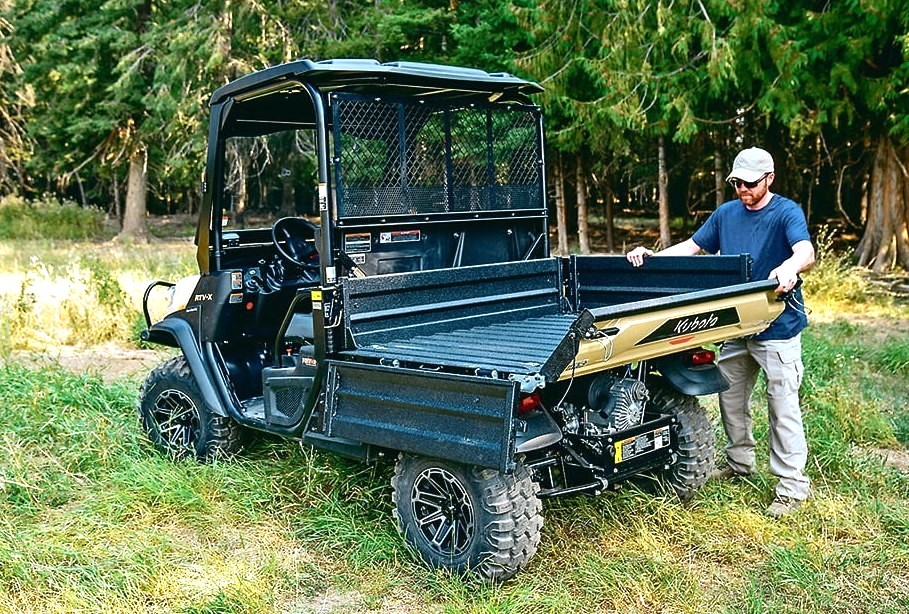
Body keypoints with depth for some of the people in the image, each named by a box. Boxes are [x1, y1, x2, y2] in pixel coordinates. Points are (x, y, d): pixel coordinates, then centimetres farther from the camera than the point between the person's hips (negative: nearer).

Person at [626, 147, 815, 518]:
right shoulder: (726, 213, 8)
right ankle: (740, 463, 35)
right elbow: (692, 246, 11)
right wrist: (651, 256, -4)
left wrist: (789, 268, -50)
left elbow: (806, 253, -27)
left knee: (783, 406, -4)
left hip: (777, 326, -7)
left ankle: (791, 485, 5)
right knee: (730, 398, 16)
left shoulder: (786, 212, -10)